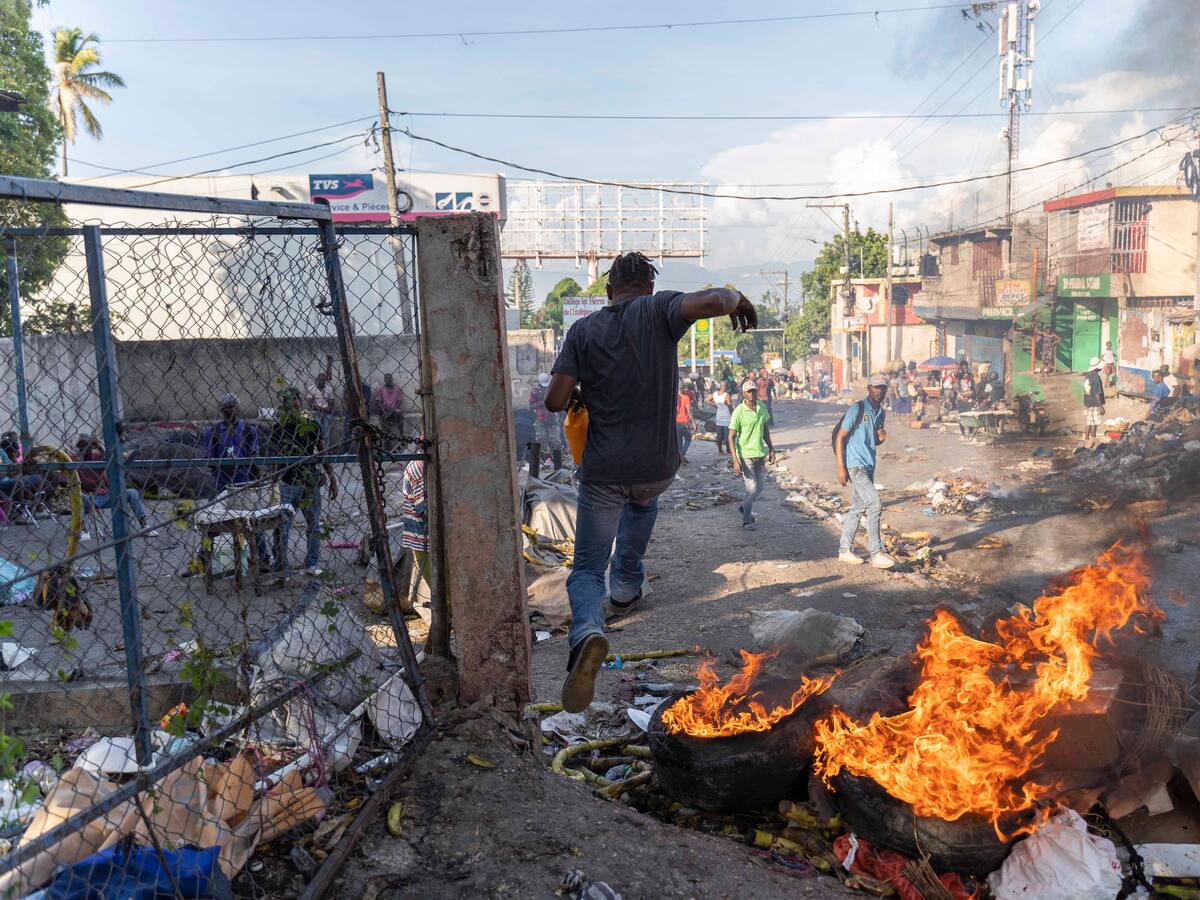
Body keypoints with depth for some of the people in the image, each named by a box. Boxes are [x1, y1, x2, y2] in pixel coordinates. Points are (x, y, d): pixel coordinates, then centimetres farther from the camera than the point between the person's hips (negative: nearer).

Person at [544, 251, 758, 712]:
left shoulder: (583, 331, -1)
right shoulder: (658, 310, -4)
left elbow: (554, 400, -9)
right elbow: (710, 300, -23)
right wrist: (736, 297, 0)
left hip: (603, 471, -1)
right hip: (658, 467, 1)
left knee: (586, 569, 6)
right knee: (643, 501, 39)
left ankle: (587, 630, -24)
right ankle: (625, 584, 45)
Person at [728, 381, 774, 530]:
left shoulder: (762, 407, 4)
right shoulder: (739, 412, -14)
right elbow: (731, 437, -14)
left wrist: (771, 449, 16)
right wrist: (735, 461, -20)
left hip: (760, 454, 6)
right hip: (745, 455, -6)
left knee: (760, 488, 11)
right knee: (751, 488, -7)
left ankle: (744, 506, 37)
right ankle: (747, 519, 9)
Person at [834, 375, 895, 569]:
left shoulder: (881, 413, 12)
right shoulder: (857, 410, -12)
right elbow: (840, 438, -12)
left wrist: (881, 438, -2)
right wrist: (841, 468, -17)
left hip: (869, 465, 8)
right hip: (855, 465, -8)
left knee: (858, 508, 12)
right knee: (875, 504, -14)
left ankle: (845, 550, 22)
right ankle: (877, 554, -10)